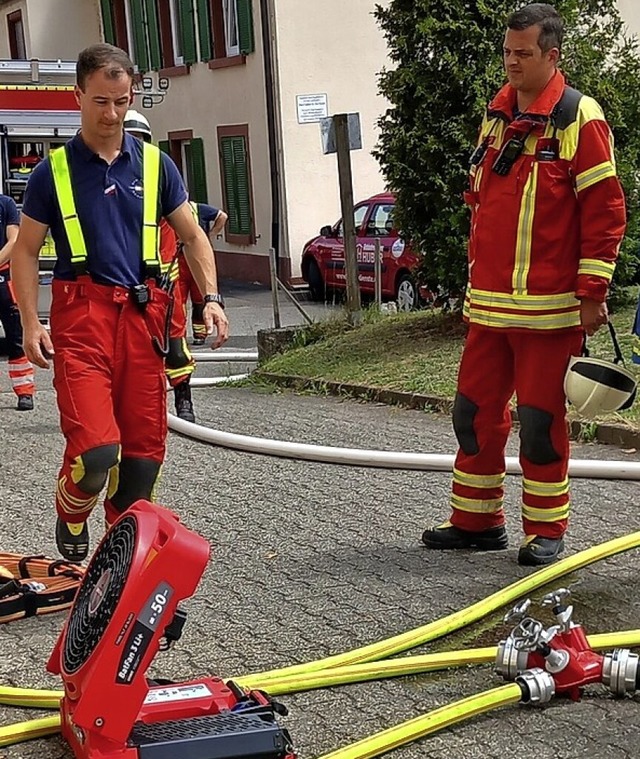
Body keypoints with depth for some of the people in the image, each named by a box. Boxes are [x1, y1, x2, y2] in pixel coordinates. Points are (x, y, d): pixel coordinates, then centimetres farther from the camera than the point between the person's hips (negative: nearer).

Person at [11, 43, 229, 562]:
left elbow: (192, 236, 15)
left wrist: (211, 297, 1)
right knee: (94, 445, -15)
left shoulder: (154, 164, 10)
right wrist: (31, 324, -4)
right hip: (82, 312, -3)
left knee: (146, 444, 5)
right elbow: (27, 251, 7)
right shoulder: (54, 170, 4)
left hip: (143, 313, 3)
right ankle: (71, 521, 16)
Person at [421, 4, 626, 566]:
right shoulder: (497, 115, 13)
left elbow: (605, 209, -11)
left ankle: (546, 529, 16)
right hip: (489, 303, 7)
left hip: (549, 307, -7)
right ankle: (476, 520, 25)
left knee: (541, 419, 1)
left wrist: (592, 292, -13)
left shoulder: (579, 118, -8)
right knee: (475, 412, 11)